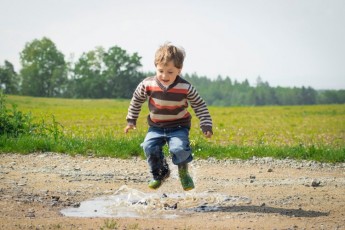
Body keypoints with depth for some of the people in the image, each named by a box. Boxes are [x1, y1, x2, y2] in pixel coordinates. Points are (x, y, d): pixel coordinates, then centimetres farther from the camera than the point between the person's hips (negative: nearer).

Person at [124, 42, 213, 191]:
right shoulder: (148, 85, -13)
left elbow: (200, 105, -4)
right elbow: (136, 100, 6)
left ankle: (183, 172, 6)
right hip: (156, 127, 2)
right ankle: (160, 173, 7)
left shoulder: (186, 88, -16)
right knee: (149, 147, -21)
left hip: (179, 127, -2)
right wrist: (131, 121, 9)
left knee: (179, 148, -27)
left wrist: (206, 125, -10)